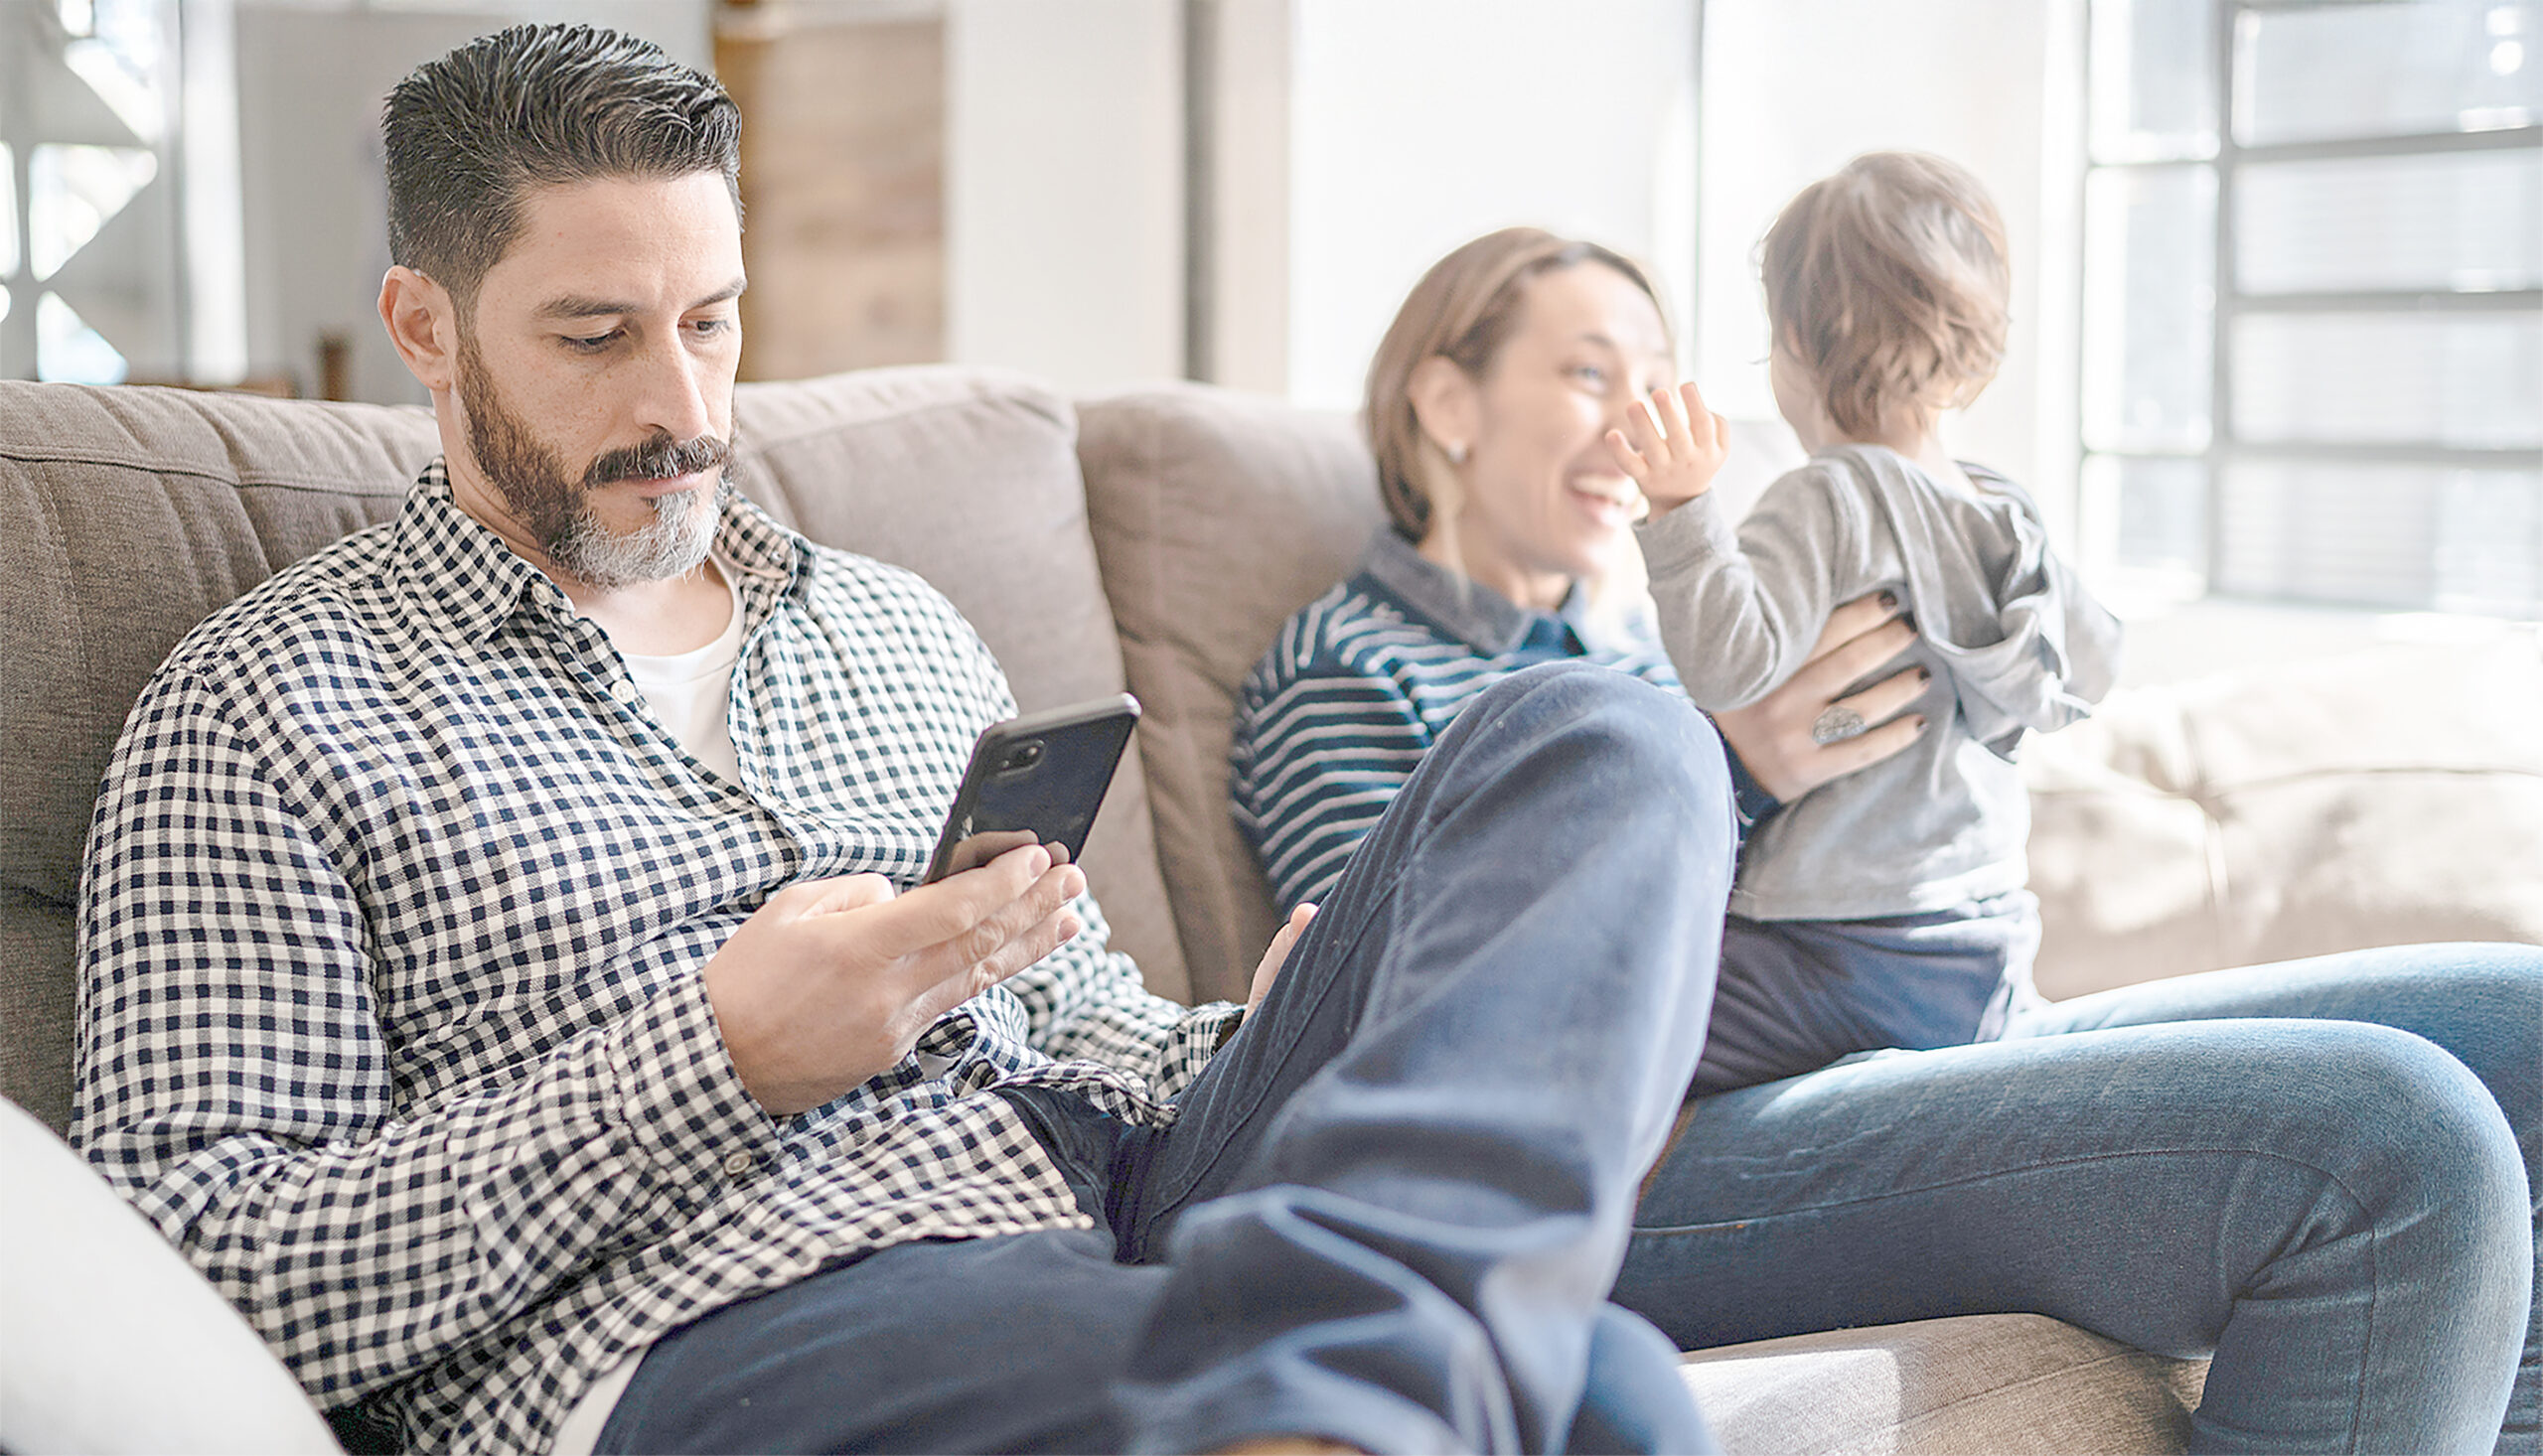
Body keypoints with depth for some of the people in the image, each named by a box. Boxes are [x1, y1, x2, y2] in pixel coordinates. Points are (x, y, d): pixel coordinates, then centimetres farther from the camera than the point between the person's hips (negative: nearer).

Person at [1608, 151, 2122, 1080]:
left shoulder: (1828, 505, -13)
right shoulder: (2008, 517, 9)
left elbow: (1729, 660, -25)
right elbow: (2085, 676, 20)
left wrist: (1684, 512, -27)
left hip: (1844, 960, -8)